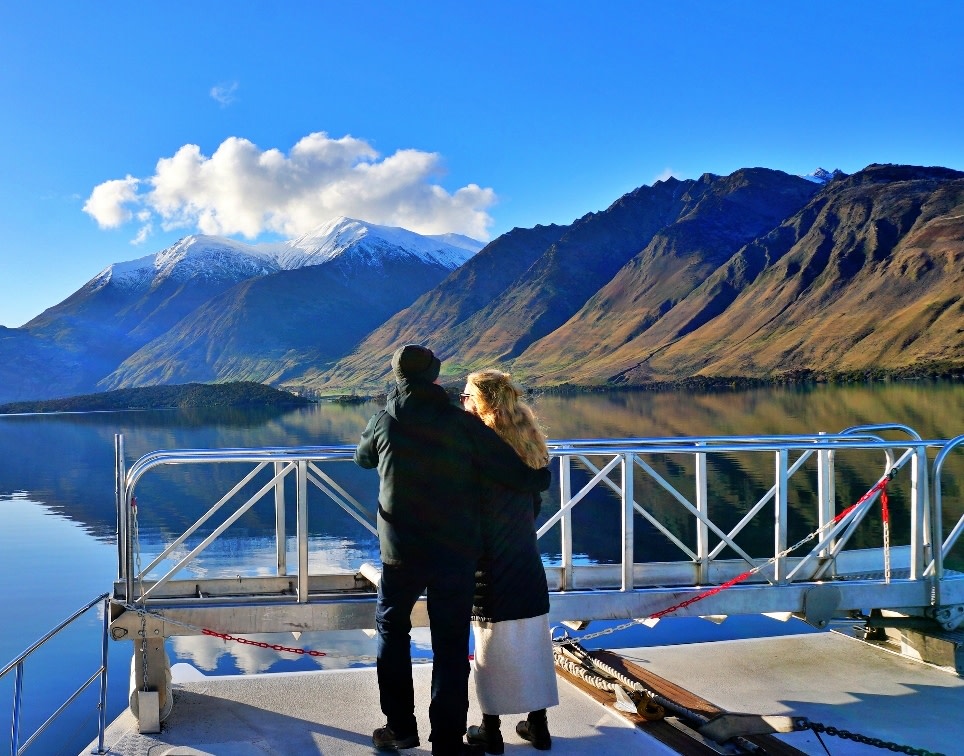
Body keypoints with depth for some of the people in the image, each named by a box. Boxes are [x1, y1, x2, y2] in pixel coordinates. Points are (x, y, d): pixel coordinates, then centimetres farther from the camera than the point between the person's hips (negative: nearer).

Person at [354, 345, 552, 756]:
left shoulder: (383, 421, -3)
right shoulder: (463, 423, -8)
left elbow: (362, 458, 20)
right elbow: (521, 477, -9)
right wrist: (541, 476, 13)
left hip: (401, 552, 1)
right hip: (456, 553, -1)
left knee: (392, 629, 21)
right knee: (451, 646, 9)